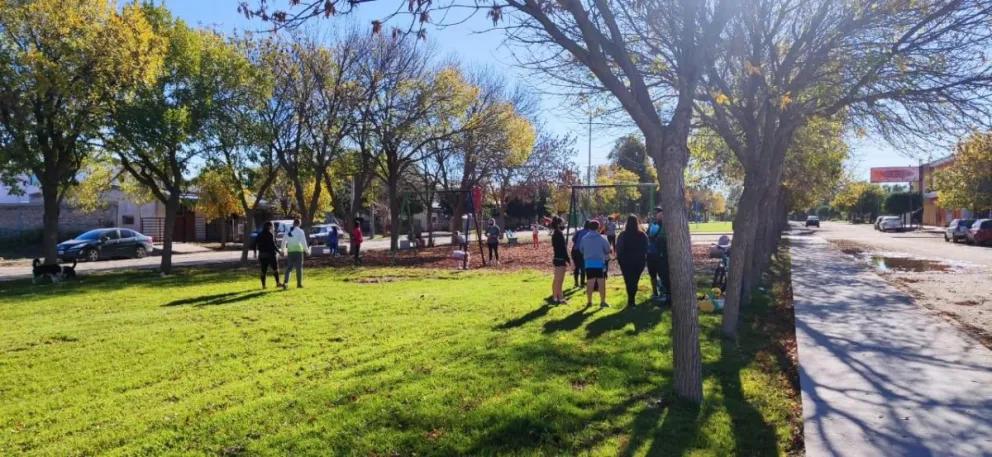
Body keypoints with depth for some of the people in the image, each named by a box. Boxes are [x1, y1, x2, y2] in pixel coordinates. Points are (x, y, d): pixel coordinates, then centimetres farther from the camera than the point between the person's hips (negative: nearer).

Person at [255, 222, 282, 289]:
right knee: (275, 269, 1)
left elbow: (256, 244, 10)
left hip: (262, 254, 6)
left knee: (263, 271, 7)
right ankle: (277, 283, -2)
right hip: (270, 253, -6)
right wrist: (279, 251, -12)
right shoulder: (270, 234, -10)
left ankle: (263, 285, 6)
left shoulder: (260, 235, 9)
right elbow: (273, 245, -17)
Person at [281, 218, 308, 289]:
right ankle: (299, 284, 11)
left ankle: (285, 283, -5)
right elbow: (303, 242, -11)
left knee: (288, 268, 9)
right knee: (299, 268, 7)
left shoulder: (288, 231, 8)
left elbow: (284, 241, 12)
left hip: (290, 251, 4)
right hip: (298, 251, -4)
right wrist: (306, 249, 2)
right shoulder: (300, 231, -7)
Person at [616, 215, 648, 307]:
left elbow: (618, 248, -10)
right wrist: (642, 257, 14)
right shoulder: (642, 235, -5)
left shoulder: (622, 235, -12)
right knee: (635, 281, 13)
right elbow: (646, 248, 0)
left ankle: (631, 300, -1)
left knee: (629, 281, 5)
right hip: (639, 261, 2)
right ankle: (632, 300, 14)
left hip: (626, 261, -2)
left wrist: (619, 257, 5)